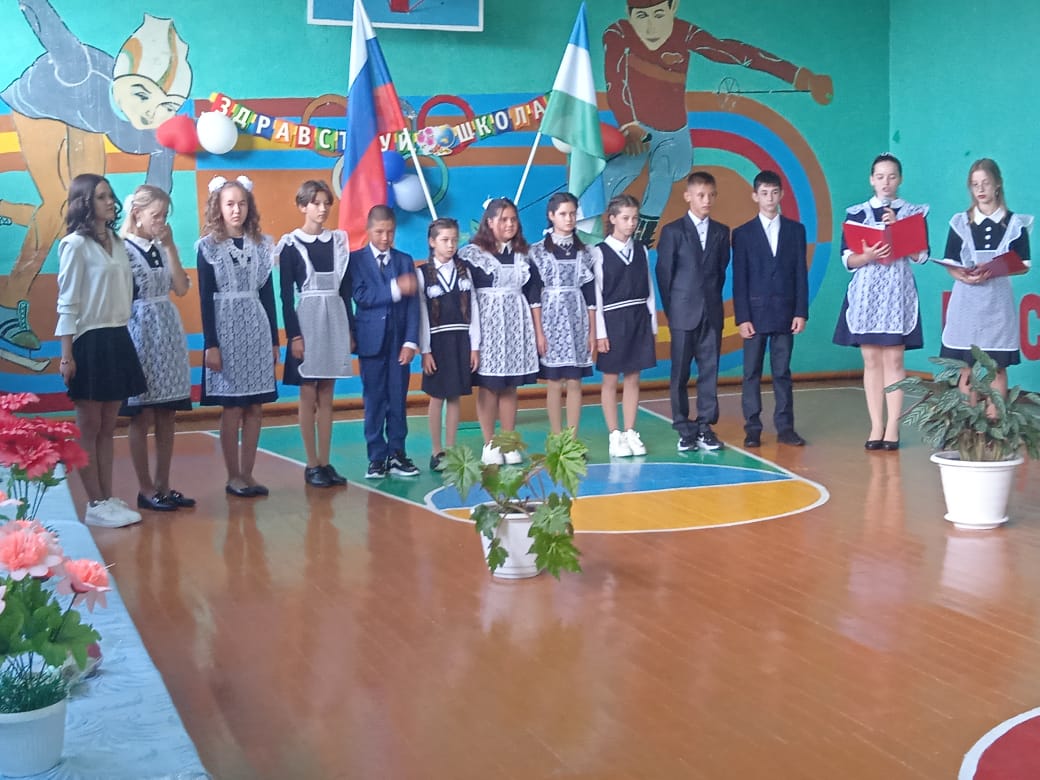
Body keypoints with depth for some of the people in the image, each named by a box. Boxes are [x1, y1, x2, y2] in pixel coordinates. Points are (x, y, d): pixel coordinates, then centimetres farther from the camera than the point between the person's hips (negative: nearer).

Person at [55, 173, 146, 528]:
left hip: (118, 339, 7)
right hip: (90, 341, -7)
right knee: (89, 428, 1)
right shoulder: (76, 245, -8)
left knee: (107, 427, 11)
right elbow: (67, 303, -10)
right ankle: (95, 505, 5)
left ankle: (109, 498, 15)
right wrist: (66, 355, -13)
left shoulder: (117, 243, 12)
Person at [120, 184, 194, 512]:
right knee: (143, 416, -1)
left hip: (169, 334, 6)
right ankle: (146, 489, 6)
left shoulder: (162, 249, 12)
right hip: (140, 333, -6)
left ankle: (163, 486, 13)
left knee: (166, 416, 7)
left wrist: (171, 247, -2)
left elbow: (182, 288, 2)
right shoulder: (122, 249, -8)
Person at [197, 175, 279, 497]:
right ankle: (233, 477, 9)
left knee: (255, 408, 3)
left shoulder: (261, 244, 8)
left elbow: (268, 294, 10)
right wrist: (210, 344, -10)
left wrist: (274, 340, 8)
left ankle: (247, 474, 12)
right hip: (225, 329, -3)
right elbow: (206, 298, -4)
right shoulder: (208, 246, -2)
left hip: (257, 329, 4)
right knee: (232, 408, 0)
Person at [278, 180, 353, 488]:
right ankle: (312, 465, 6)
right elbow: (286, 295, -6)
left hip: (335, 320, 4)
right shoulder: (291, 244, -3)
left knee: (326, 397, 7)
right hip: (306, 321, -4)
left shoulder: (339, 240, 8)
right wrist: (293, 335, -12)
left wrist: (349, 328, 7)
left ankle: (325, 462, 11)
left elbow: (345, 290, 10)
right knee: (309, 396, 1)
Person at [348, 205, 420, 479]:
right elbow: (360, 296, -12)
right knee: (374, 400, 1)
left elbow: (412, 304, 3)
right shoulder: (356, 259, 1)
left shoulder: (405, 261, 9)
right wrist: (395, 289, -20)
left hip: (399, 340, 2)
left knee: (398, 400, 4)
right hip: (371, 340, -2)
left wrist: (410, 341, -6)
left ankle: (397, 455, 11)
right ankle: (377, 458, 7)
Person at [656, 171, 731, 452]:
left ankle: (705, 428, 11)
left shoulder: (721, 232, 9)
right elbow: (664, 273, -1)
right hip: (683, 314, -3)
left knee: (710, 372, 4)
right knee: (680, 374, 2)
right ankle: (685, 431, 9)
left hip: (712, 313, 3)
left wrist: (713, 300, 5)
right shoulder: (672, 231, -1)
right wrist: (671, 309, -2)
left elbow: (721, 270, 12)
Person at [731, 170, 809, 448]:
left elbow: (801, 274, 5)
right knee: (752, 373, 2)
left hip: (785, 313, 1)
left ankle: (785, 427, 9)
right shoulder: (743, 233, 3)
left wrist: (801, 312, -2)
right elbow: (739, 280, -1)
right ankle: (752, 428, 6)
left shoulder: (796, 230, 8)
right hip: (755, 313, -1)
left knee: (782, 372, 5)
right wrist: (742, 317, -8)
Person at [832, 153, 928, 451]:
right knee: (871, 361, 2)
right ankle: (876, 426, 6)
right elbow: (847, 259, 3)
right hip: (865, 293, 1)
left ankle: (892, 427, 0)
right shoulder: (856, 213, 7)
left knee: (893, 360, -4)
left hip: (898, 293, -1)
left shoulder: (912, 212, 6)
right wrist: (868, 256, -17)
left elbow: (921, 255, -3)